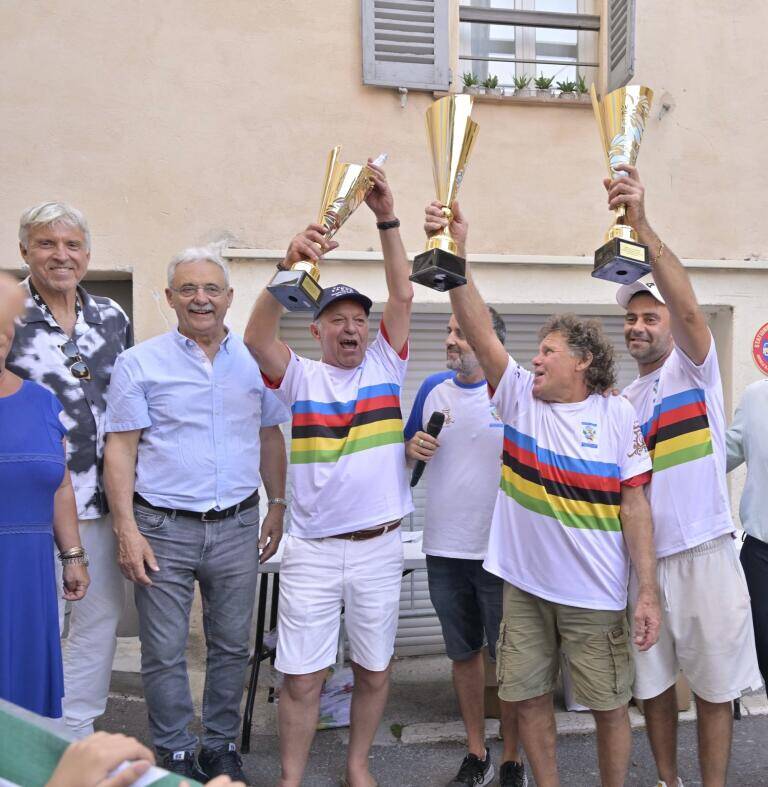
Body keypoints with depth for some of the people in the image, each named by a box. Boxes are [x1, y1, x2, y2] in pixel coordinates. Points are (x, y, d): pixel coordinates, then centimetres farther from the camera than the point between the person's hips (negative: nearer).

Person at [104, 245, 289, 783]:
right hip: (163, 527, -2)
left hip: (238, 526, 2)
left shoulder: (255, 361, 6)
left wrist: (278, 505, 10)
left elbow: (270, 439, 14)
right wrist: (126, 528, -10)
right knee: (164, 652, 6)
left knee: (232, 646, 12)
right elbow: (120, 447, -3)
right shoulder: (140, 363, -1)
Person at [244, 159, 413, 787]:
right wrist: (291, 268, -32)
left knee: (375, 669, 15)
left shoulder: (385, 368, 4)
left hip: (380, 547, 2)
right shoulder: (301, 376, 0)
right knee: (302, 676, 6)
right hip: (312, 551, -2)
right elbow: (256, 338, -18)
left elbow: (403, 296, -6)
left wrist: (388, 219, -14)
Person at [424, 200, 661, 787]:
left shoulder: (617, 416, -5)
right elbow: (481, 333, -12)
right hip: (525, 584, 3)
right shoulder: (521, 396, 0)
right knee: (529, 696, 13)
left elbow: (635, 505, -5)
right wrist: (456, 255, -23)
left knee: (610, 706, 11)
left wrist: (649, 591, -9)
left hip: (595, 595, -2)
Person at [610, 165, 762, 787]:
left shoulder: (694, 368, -1)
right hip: (641, 559, 5)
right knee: (655, 686, 13)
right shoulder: (618, 403, 12)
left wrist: (642, 224, -30)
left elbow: (688, 307, -22)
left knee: (714, 689, 7)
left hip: (703, 554, -4)